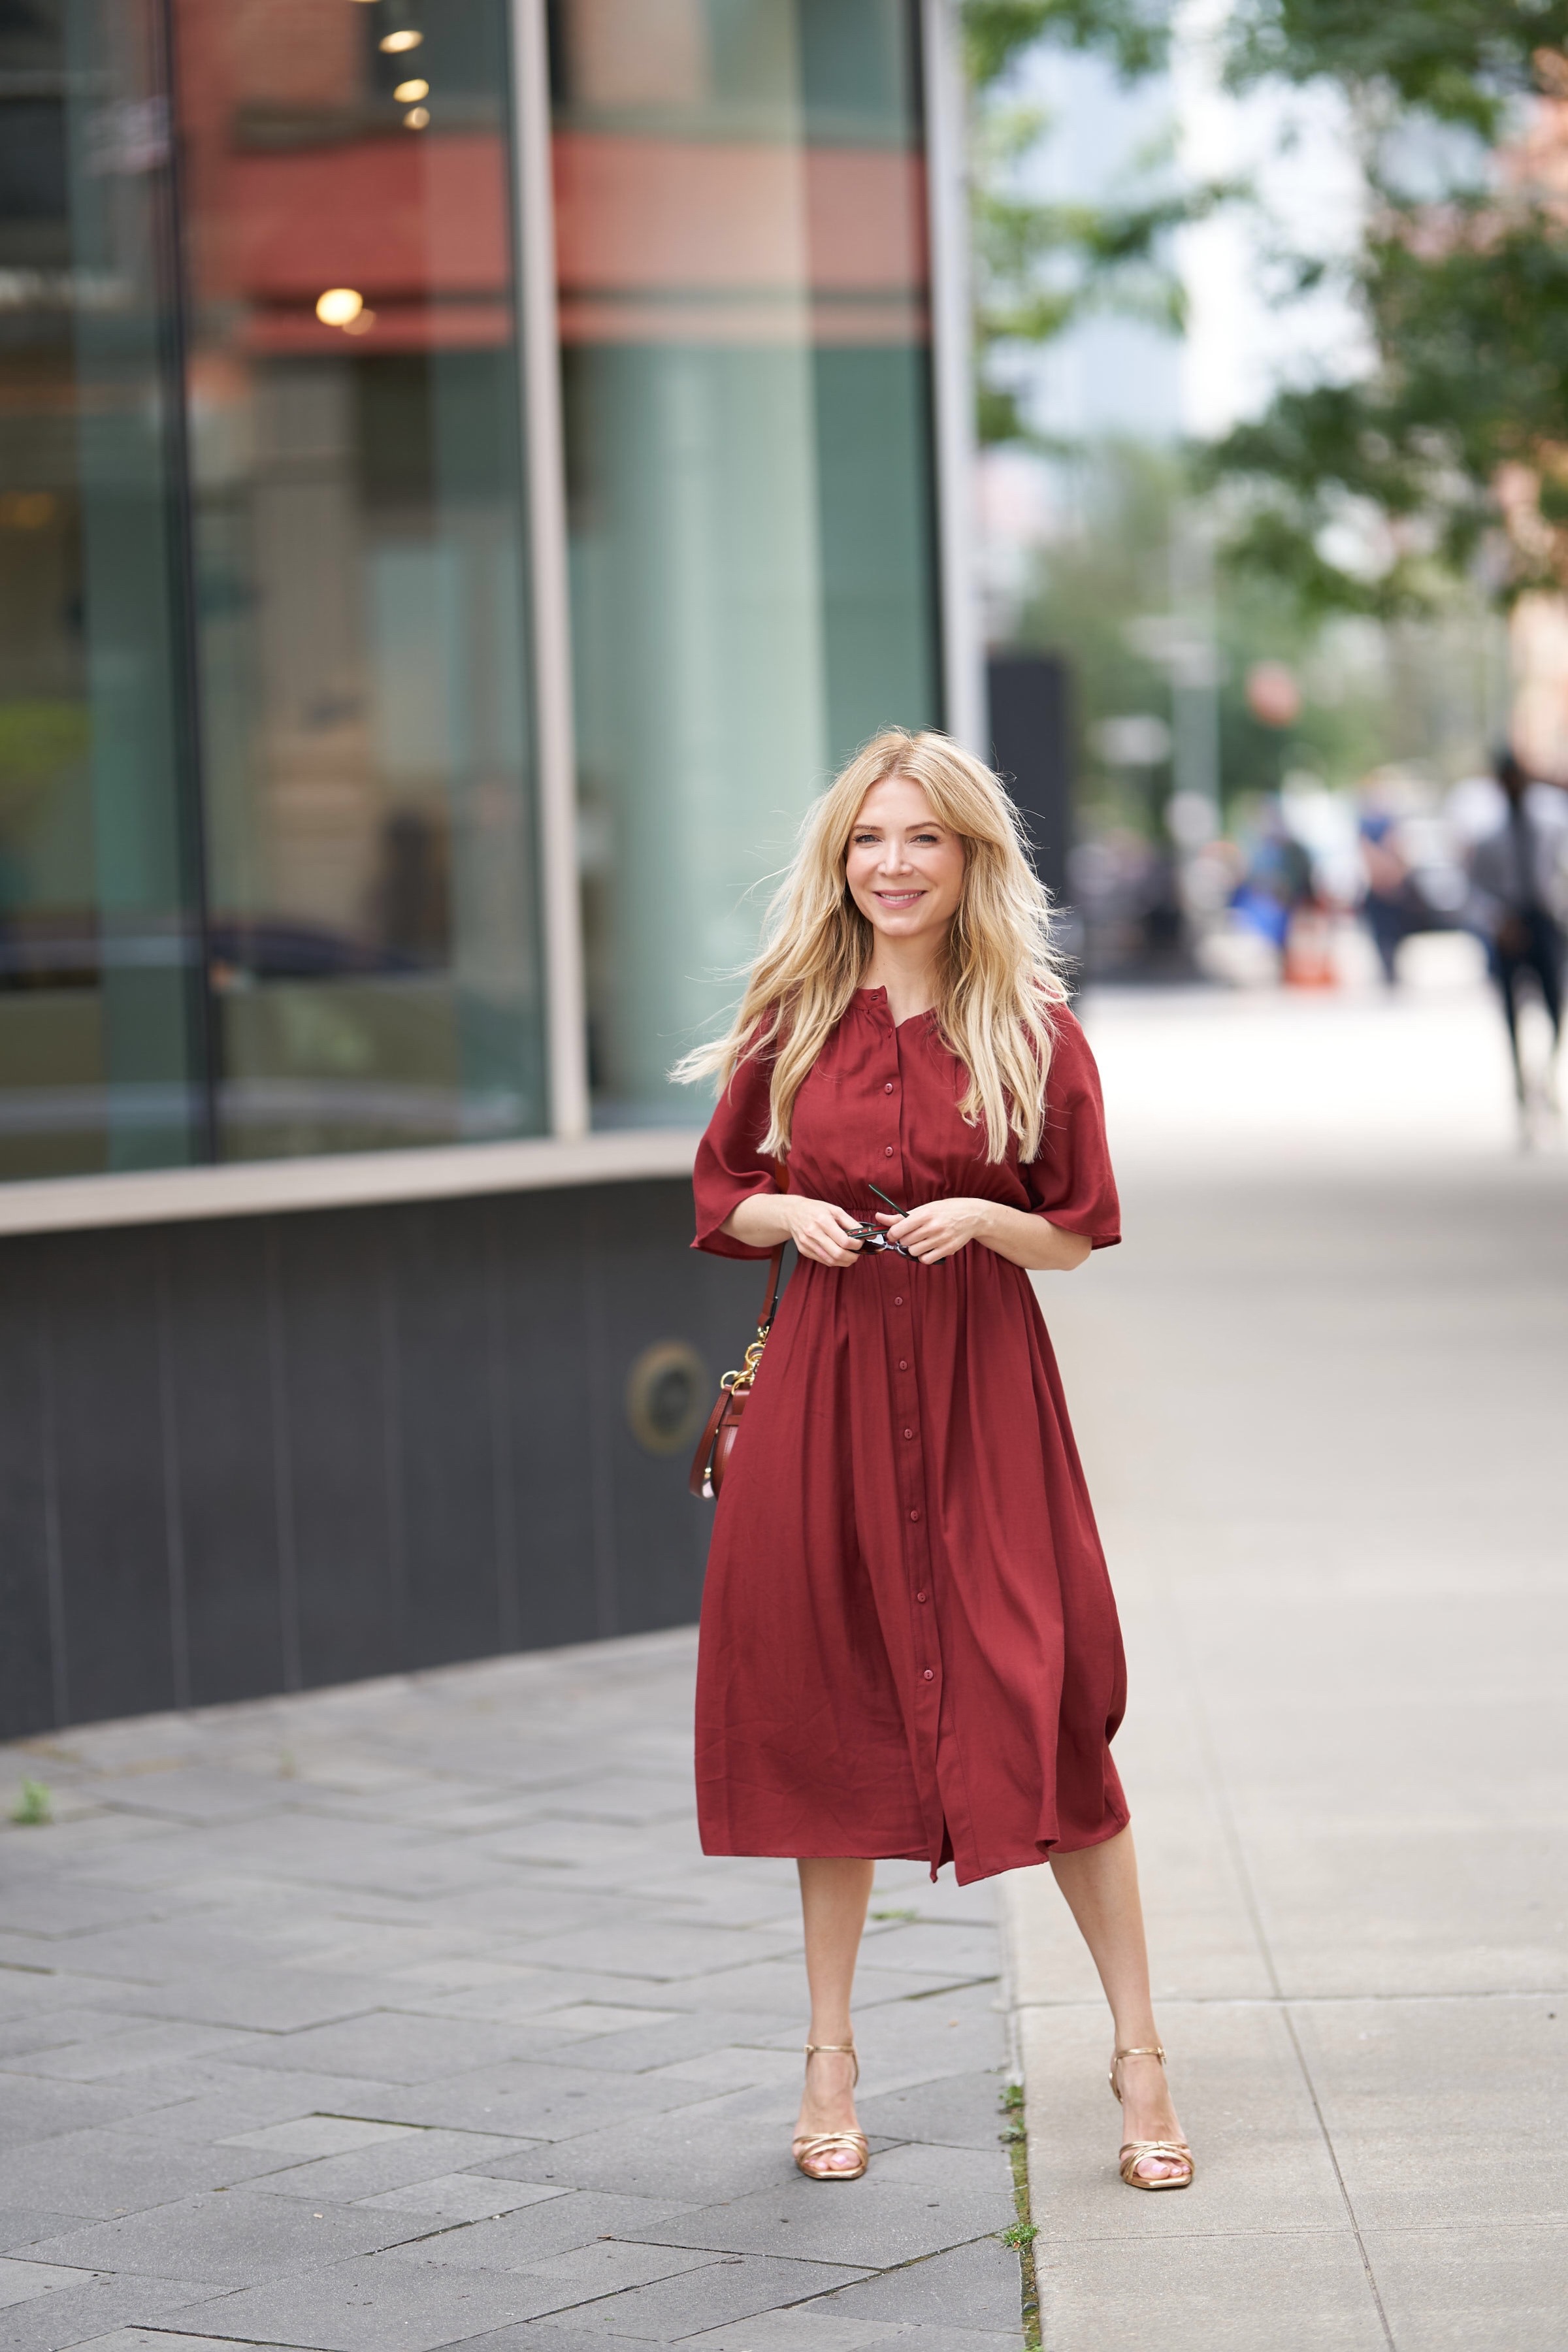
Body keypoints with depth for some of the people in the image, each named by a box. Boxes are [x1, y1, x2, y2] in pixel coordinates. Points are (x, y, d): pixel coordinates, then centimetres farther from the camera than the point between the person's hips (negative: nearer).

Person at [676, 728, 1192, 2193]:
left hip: (982, 1387, -2)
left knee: (1041, 1711, -6)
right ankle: (830, 2061, 19)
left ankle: (1138, 2054, 6)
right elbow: (721, 1195, 13)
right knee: (828, 1715, 7)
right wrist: (790, 1214, -7)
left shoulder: (1034, 1029, 0)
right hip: (825, 1384, 2)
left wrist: (983, 1219, -15)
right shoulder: (791, 1022, 4)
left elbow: (1082, 1234, 4)